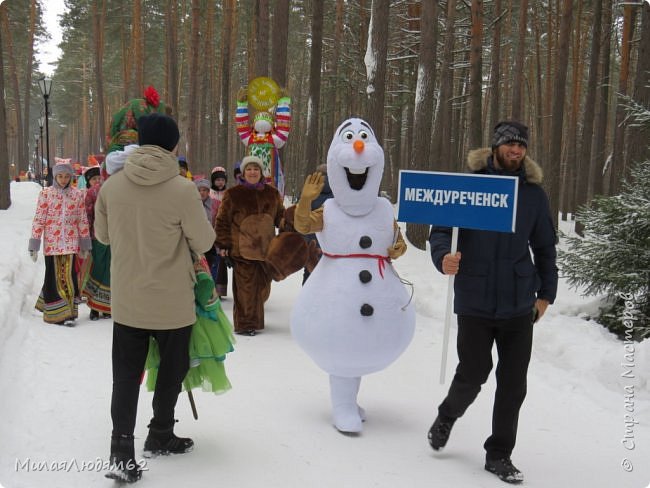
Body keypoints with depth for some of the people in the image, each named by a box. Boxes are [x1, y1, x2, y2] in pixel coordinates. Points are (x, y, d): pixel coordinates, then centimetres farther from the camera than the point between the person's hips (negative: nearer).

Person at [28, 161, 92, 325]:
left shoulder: (77, 194, 6)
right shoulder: (46, 193, 0)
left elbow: (83, 220, 9)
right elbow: (39, 219, -1)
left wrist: (85, 245, 9)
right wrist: (34, 245, -4)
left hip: (70, 243, 1)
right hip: (51, 243, -1)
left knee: (69, 276, -1)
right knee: (53, 276, 2)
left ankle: (69, 311, 9)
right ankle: (56, 312, 10)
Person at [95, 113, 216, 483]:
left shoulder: (111, 186, -5)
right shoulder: (183, 189, -18)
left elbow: (103, 235, 9)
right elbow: (204, 243, -9)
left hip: (126, 299, 3)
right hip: (171, 300, -3)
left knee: (126, 374, 11)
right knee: (173, 368, 18)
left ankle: (122, 451, 4)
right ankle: (160, 436, 31)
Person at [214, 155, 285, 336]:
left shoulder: (272, 193, 11)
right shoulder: (233, 194, -1)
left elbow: (280, 217, 18)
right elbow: (223, 221, 1)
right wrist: (223, 244, -3)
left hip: (266, 248, 4)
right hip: (242, 249, -4)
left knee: (263, 285, 10)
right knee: (246, 287, -6)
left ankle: (255, 319, 28)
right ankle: (245, 324, 4)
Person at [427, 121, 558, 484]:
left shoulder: (534, 193, 7)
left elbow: (545, 248, 15)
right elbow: (441, 230, -3)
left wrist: (546, 293, 11)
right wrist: (443, 257, -23)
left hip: (519, 304, 3)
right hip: (475, 301, -3)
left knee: (513, 384, 7)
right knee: (473, 375, 3)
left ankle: (499, 454, 24)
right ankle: (447, 416, 36)